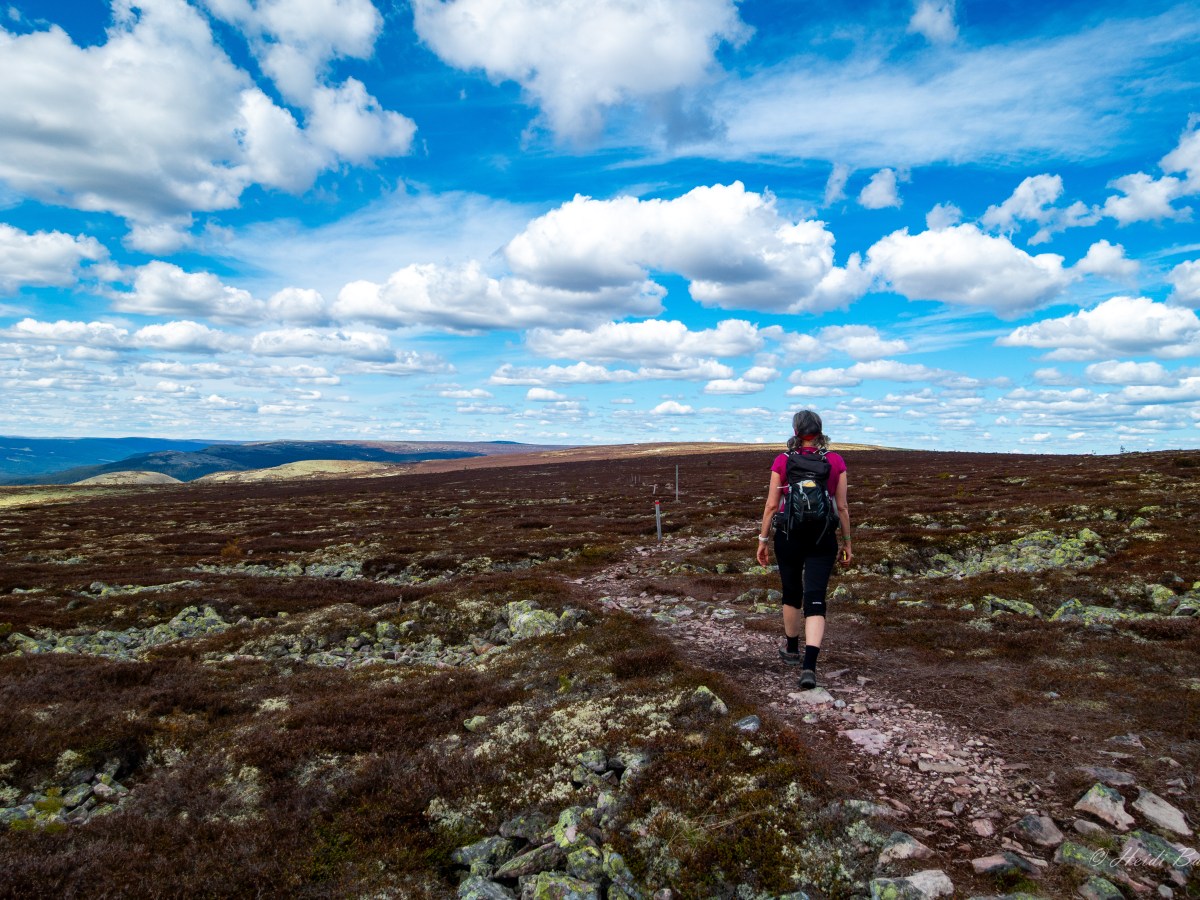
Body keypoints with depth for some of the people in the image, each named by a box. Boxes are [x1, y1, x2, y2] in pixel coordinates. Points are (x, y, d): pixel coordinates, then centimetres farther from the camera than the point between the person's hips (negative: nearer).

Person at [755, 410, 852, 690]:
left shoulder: (782, 461, -4)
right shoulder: (836, 461, -2)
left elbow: (771, 505, -3)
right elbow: (842, 507, 0)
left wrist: (763, 540, 5)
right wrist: (846, 543, 10)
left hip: (788, 536, 0)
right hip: (822, 537, 0)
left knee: (791, 593, 20)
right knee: (815, 601, -1)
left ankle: (792, 651, 37)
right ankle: (809, 666, -15)